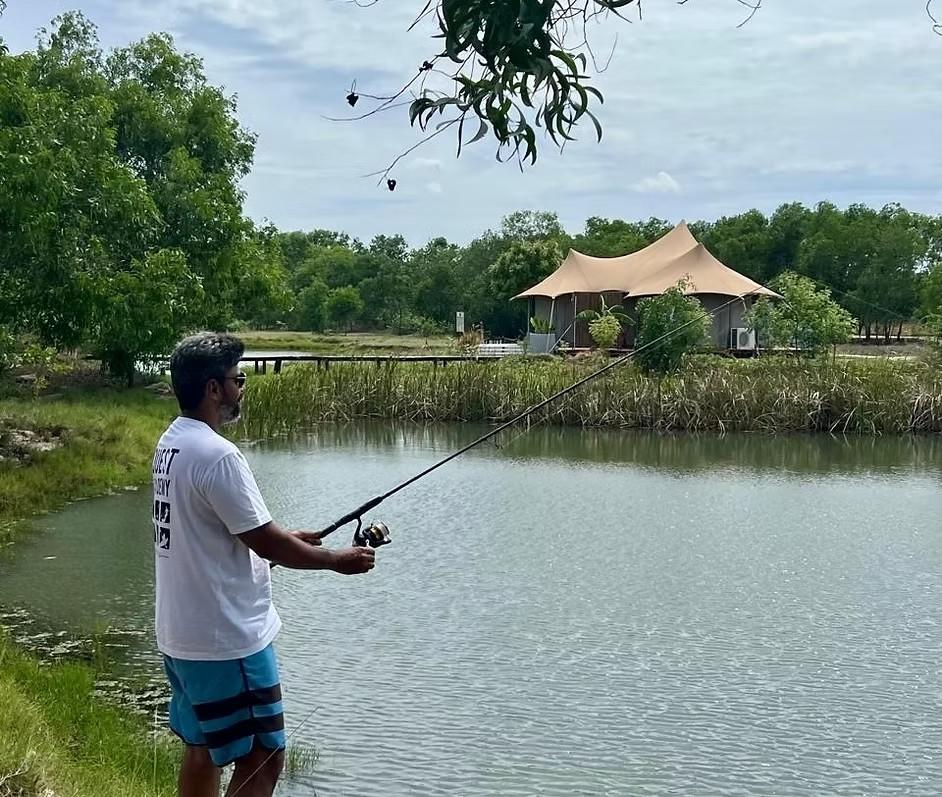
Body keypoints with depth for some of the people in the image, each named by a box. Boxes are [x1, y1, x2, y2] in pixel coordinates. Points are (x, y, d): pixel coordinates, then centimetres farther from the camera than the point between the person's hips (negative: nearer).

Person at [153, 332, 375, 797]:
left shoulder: (171, 444, 8)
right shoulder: (216, 455, -22)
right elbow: (263, 541, -18)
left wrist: (285, 539, 18)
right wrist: (337, 560, -5)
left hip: (181, 634, 10)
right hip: (227, 639, -10)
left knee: (201, 750, 18)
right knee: (262, 759, -3)